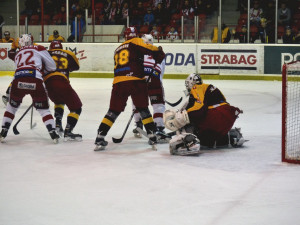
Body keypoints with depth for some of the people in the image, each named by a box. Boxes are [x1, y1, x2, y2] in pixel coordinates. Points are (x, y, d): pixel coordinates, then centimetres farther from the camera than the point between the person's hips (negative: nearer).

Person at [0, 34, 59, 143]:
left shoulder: (18, 55, 32)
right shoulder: (39, 49, 18)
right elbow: (52, 66, 16)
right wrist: (43, 71, 36)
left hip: (18, 80, 3)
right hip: (35, 80, -3)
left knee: (12, 105, 25)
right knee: (43, 108, 13)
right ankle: (53, 133, 4)